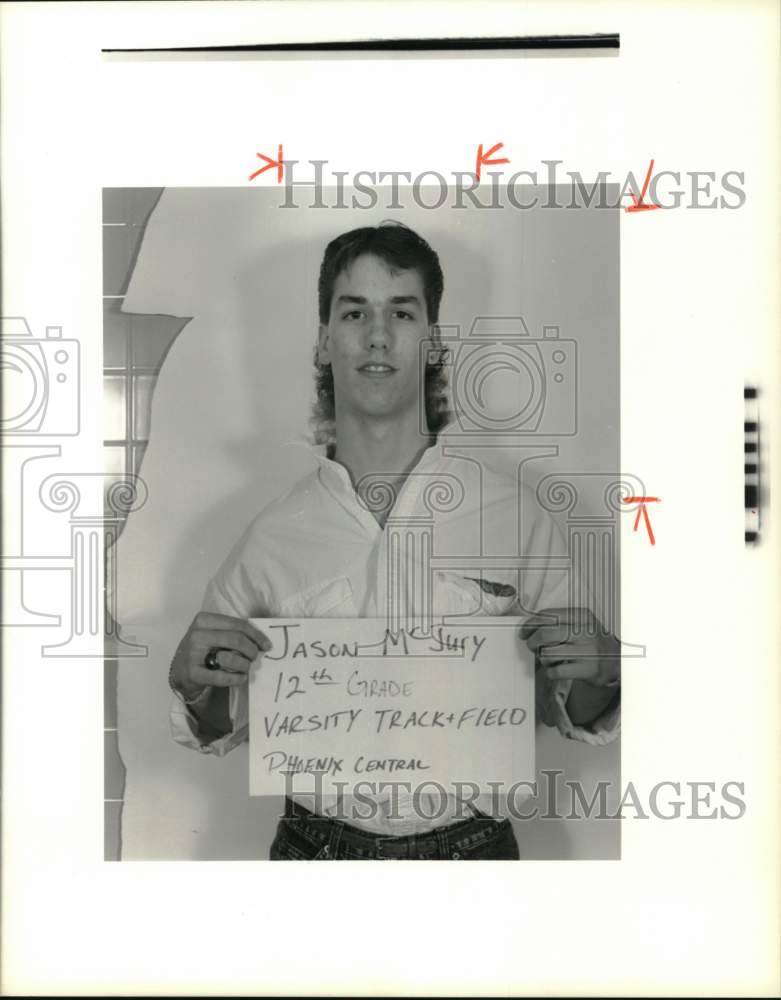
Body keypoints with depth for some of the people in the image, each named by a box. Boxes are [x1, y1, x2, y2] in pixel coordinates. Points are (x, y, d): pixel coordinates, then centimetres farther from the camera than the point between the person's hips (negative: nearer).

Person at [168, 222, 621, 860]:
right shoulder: (275, 535, -7)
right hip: (317, 844, 1)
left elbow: (568, 715, 2)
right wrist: (195, 687, -14)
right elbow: (223, 730, 6)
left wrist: (595, 678, -19)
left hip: (471, 845, 0)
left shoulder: (514, 515, -11)